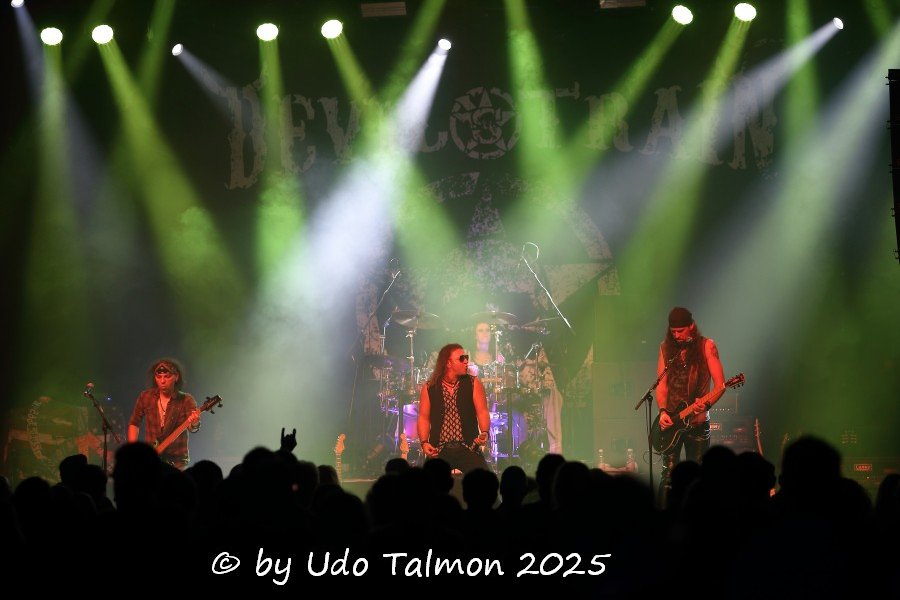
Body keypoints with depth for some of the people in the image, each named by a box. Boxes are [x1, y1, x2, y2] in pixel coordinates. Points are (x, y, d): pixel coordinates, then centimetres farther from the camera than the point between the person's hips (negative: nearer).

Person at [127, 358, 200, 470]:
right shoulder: (146, 397, 3)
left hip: (176, 461, -2)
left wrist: (194, 424, -44)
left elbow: (192, 428, -20)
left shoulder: (185, 400, -5)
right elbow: (134, 423, 16)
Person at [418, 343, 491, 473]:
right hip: (438, 451, 0)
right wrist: (424, 442, -7)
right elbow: (424, 417, 7)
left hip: (469, 448, 0)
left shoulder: (473, 383, 6)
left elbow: (482, 412, 0)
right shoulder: (429, 388, 6)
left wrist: (484, 433, -18)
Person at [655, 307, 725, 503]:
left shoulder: (706, 346, -3)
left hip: (697, 421, -2)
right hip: (671, 421, 2)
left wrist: (705, 404, -25)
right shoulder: (666, 348, 7)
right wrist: (663, 412, -10)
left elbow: (720, 383, -7)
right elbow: (662, 383, 6)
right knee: (668, 474, -5)